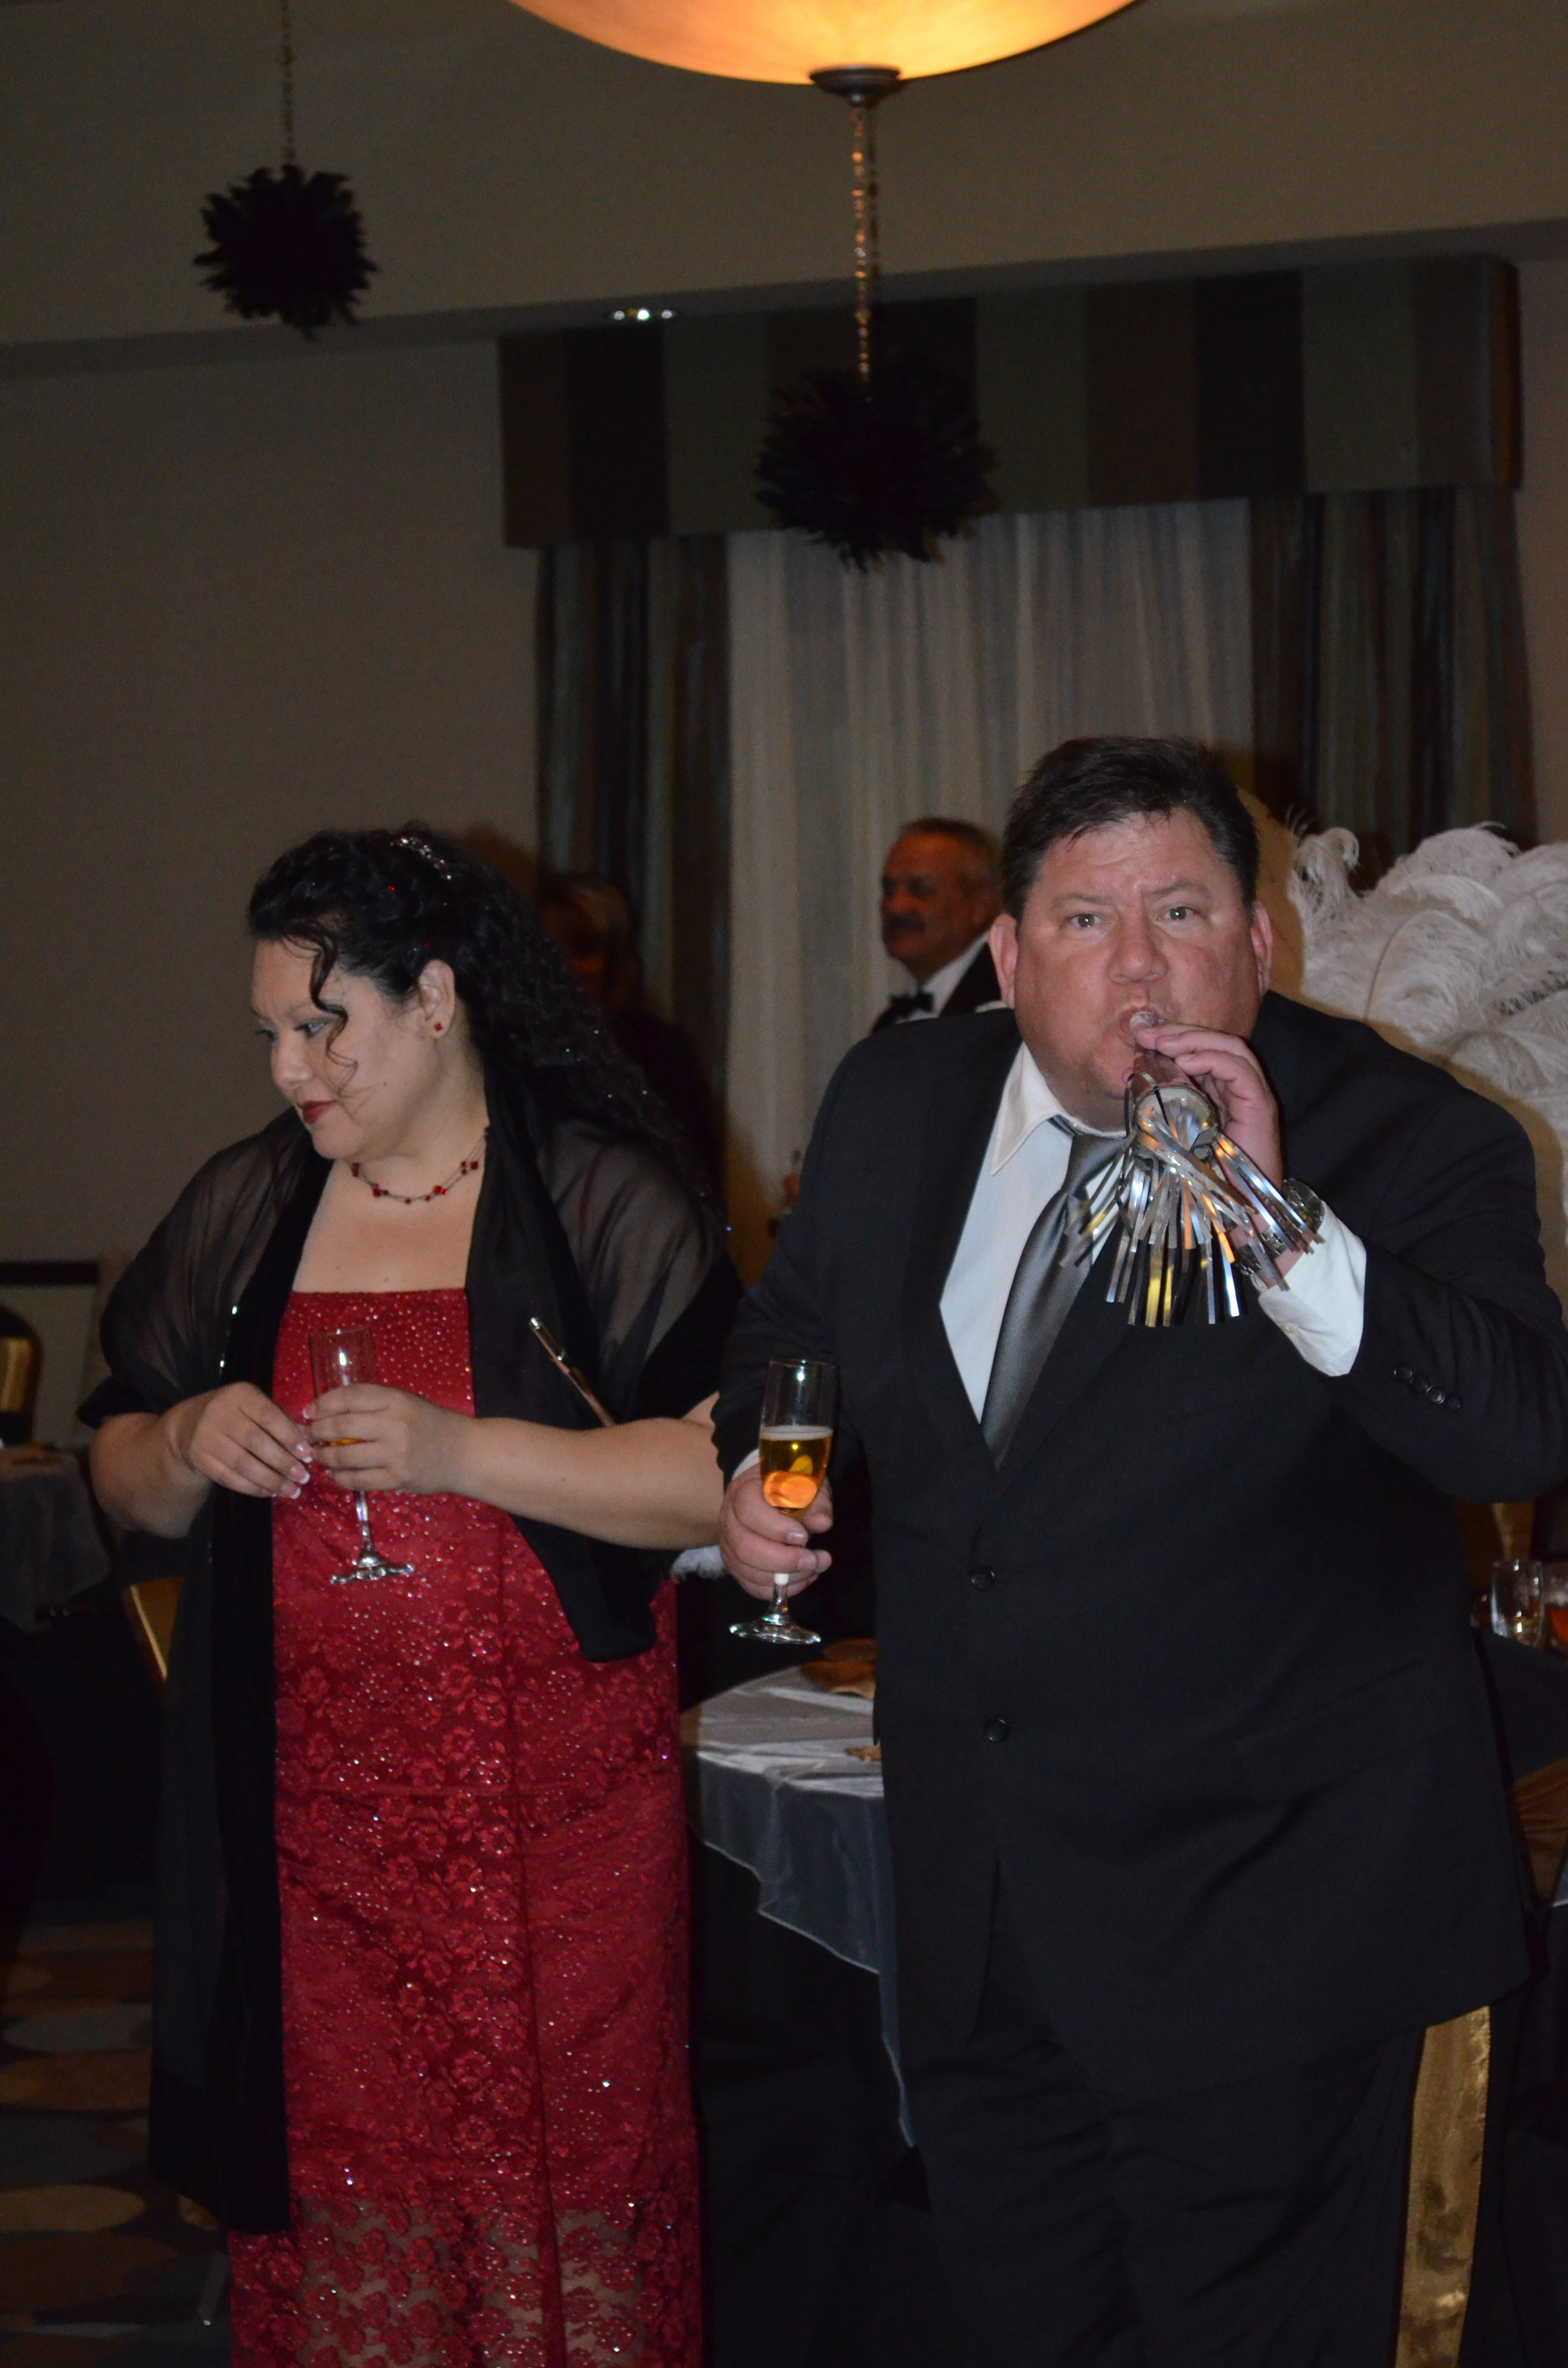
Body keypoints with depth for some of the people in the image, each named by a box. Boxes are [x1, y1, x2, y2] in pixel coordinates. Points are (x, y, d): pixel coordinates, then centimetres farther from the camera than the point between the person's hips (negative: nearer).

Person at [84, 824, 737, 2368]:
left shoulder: (601, 1201, -3)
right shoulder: (240, 1213, 12)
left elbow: (725, 1476, -12)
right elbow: (128, 1494, 18)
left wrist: (462, 1454, -19)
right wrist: (188, 1445, -4)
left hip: (549, 1813, -3)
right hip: (306, 1818, 4)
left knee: (557, 2183, -1)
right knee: (322, 2197, 4)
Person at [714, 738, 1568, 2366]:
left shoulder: (1406, 1142, -15)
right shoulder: (897, 1105, 2)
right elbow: (795, 1332, 19)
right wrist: (752, 1470, -3)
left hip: (1256, 1916, -5)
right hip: (973, 1915, 5)